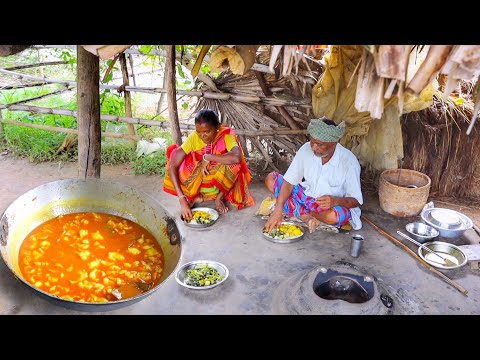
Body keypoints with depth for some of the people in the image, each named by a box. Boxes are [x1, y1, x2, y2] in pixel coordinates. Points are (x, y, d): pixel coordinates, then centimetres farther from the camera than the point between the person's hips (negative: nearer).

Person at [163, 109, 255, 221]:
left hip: (221, 184, -2)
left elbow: (237, 158, -46)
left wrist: (208, 157, -35)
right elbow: (172, 166, -26)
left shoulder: (226, 136, -24)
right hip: (197, 184, 2)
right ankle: (195, 197, -4)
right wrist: (181, 198, -35)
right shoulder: (193, 138, -19)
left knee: (233, 163, -34)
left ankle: (220, 197, -7)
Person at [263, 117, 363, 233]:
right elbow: (289, 181, -13)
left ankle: (296, 210, -10)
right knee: (270, 179, -12)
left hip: (330, 207, -4)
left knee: (334, 216, -40)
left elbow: (356, 200, -18)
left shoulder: (348, 161, -22)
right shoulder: (306, 149, -14)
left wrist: (336, 201, -39)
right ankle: (306, 217, -18)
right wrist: (278, 209, -25)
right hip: (305, 196, 4)